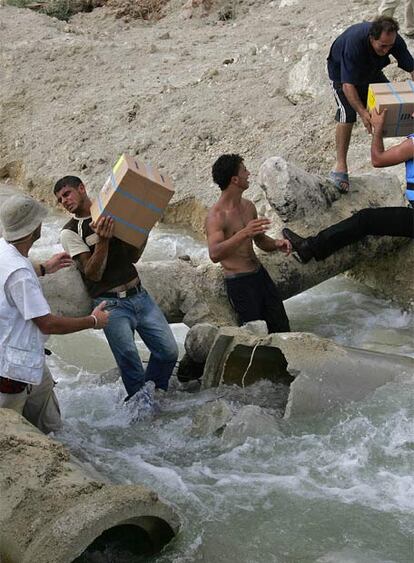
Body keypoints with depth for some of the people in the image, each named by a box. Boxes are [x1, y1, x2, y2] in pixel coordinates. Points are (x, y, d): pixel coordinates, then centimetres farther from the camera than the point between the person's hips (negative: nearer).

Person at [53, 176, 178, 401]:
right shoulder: (70, 232, -3)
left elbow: (133, 256, 13)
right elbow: (93, 274, -12)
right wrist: (102, 240, -24)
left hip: (139, 295, 5)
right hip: (112, 304, -5)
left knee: (169, 351, 2)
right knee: (130, 364, -7)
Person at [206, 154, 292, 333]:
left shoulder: (248, 206, 8)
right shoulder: (216, 216, -18)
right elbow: (214, 254, -33)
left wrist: (276, 244, -1)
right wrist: (244, 233, -43)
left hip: (260, 273, 8)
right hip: (239, 282, -8)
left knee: (282, 328, 12)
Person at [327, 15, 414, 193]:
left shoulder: (394, 39, -27)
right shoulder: (354, 42, -43)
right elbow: (348, 85, -44)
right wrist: (362, 112, -54)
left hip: (371, 71, 6)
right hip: (341, 71, -6)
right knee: (347, 114, -22)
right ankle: (340, 166, -21)